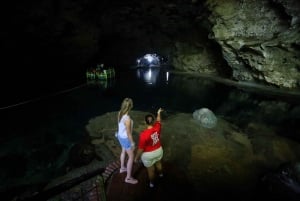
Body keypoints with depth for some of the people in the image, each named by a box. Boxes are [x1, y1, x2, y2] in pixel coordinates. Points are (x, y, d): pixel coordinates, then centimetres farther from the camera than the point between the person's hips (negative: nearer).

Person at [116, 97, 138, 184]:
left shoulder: (120, 113, -11)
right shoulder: (127, 119, -37)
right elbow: (128, 133, -27)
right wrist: (132, 143, -13)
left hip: (120, 136, 8)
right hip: (125, 139, -8)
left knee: (123, 152, 31)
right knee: (131, 157, 10)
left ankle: (122, 168, 55)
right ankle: (128, 178, 25)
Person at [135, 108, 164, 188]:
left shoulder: (144, 134, -35)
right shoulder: (157, 127, -21)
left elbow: (141, 148, -24)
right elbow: (158, 121, 4)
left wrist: (136, 157, -8)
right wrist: (158, 113, 22)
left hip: (148, 155, -5)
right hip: (158, 150, 5)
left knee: (150, 170, 20)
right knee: (158, 163, 34)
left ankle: (151, 183, 46)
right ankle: (160, 174, 63)